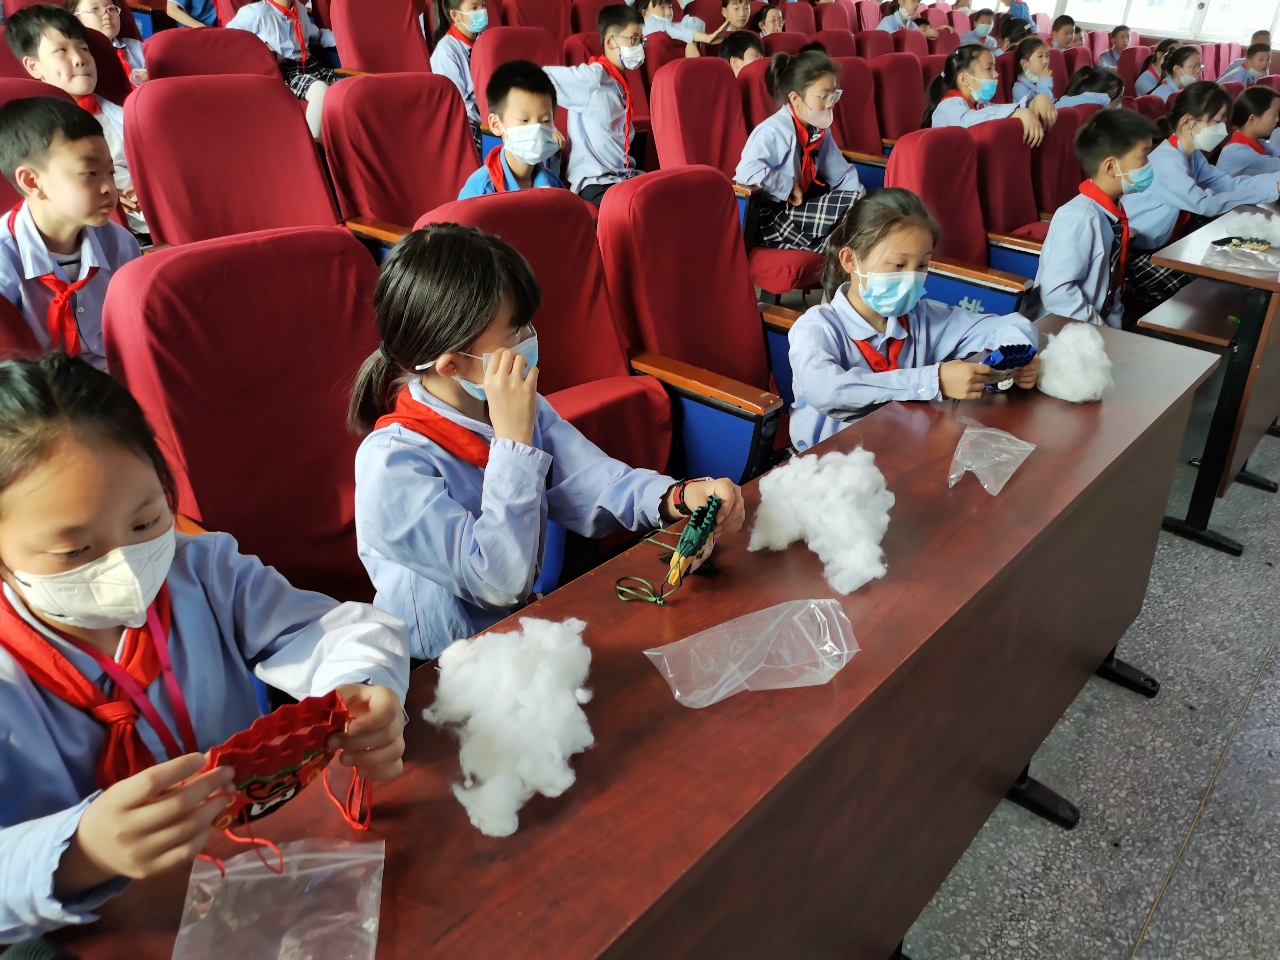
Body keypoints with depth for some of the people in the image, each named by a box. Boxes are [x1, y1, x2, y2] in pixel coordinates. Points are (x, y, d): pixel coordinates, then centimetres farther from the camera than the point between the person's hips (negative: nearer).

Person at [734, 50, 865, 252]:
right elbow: (747, 172, -34)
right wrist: (789, 187, -22)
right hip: (766, 219, -9)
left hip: (796, 210, 9)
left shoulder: (819, 131, 7)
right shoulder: (775, 131, -19)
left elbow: (842, 174, 13)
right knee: (848, 206, -17)